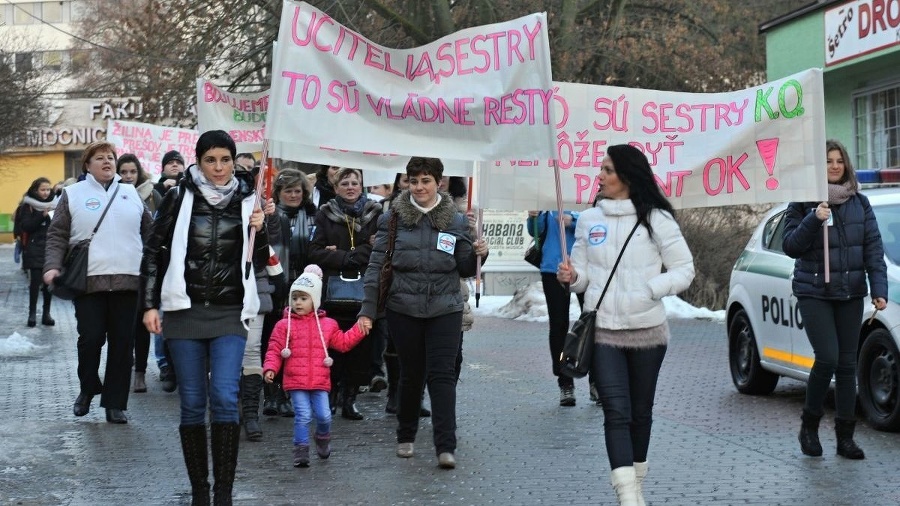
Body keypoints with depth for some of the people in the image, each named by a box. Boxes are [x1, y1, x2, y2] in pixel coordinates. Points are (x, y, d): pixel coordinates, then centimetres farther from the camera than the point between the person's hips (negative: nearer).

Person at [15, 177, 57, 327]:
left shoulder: (54, 204, 9)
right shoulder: (28, 206, 0)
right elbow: (25, 226, -10)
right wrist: (42, 215, -19)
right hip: (35, 249, -3)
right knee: (35, 281, -6)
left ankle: (46, 313, 10)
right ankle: (32, 313, 2)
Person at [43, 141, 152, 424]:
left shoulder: (131, 193, 15)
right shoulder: (73, 194, 7)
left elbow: (149, 231, 20)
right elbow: (57, 235, 4)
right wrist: (53, 266, -9)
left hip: (127, 281, 2)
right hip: (89, 281, -2)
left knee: (123, 343, 2)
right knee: (91, 338, -5)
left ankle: (115, 403, 10)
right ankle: (88, 389, 21)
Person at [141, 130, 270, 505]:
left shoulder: (246, 200, 5)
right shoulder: (179, 197, 1)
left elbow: (259, 262, 9)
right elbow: (154, 252, 4)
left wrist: (258, 231, -9)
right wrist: (150, 304, -2)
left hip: (230, 313, 0)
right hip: (185, 310, 0)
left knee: (225, 398, -13)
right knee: (192, 404, 2)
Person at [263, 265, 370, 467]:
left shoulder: (327, 325, 11)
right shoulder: (284, 325, 2)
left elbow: (343, 342, 17)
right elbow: (274, 350, -1)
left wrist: (360, 329, 9)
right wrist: (270, 368, -16)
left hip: (320, 381, 2)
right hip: (296, 381, -2)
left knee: (324, 415, -1)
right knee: (303, 415, -10)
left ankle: (323, 438, 30)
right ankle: (301, 450, 2)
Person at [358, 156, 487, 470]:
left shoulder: (456, 220, 4)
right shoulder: (394, 217, 1)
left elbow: (465, 270, 11)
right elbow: (376, 264, 0)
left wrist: (478, 254, -11)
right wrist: (367, 310, -6)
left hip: (445, 310, 0)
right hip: (403, 310, 0)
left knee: (442, 375, -7)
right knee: (411, 374, 9)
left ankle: (445, 447, -9)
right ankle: (406, 436, 28)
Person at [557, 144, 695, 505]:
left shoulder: (656, 218, -4)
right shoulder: (589, 220, 6)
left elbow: (684, 270, -2)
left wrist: (650, 290, -16)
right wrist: (572, 277, -11)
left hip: (647, 331, -1)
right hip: (602, 332, 1)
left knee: (640, 412, 13)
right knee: (616, 412, -10)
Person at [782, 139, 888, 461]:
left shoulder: (859, 203, 7)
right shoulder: (804, 202, -2)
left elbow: (873, 248, 5)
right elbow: (790, 247, -6)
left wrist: (879, 288, -5)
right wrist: (813, 220, -21)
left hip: (851, 294, 3)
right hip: (814, 293, -3)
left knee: (847, 363, 5)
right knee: (828, 358, -14)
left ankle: (845, 437, 12)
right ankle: (809, 425, 7)